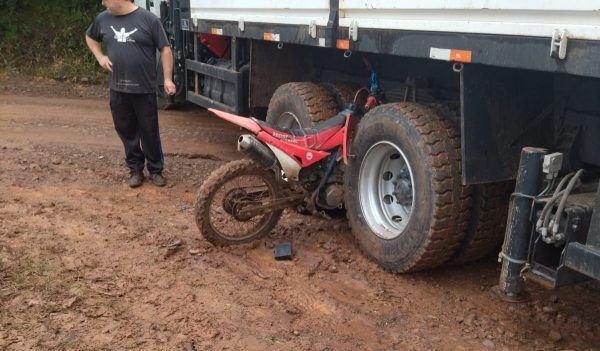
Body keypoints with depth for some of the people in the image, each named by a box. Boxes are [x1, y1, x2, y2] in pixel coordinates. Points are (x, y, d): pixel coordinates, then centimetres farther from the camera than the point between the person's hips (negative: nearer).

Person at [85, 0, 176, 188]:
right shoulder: (103, 19, 7)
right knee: (127, 131, 10)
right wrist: (100, 57, 10)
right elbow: (90, 37, 27)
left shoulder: (148, 19, -6)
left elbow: (165, 49, -5)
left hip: (144, 89, -4)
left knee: (149, 132, 4)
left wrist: (168, 78, -10)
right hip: (118, 89, 4)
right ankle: (135, 169, 24)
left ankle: (156, 170, 19)